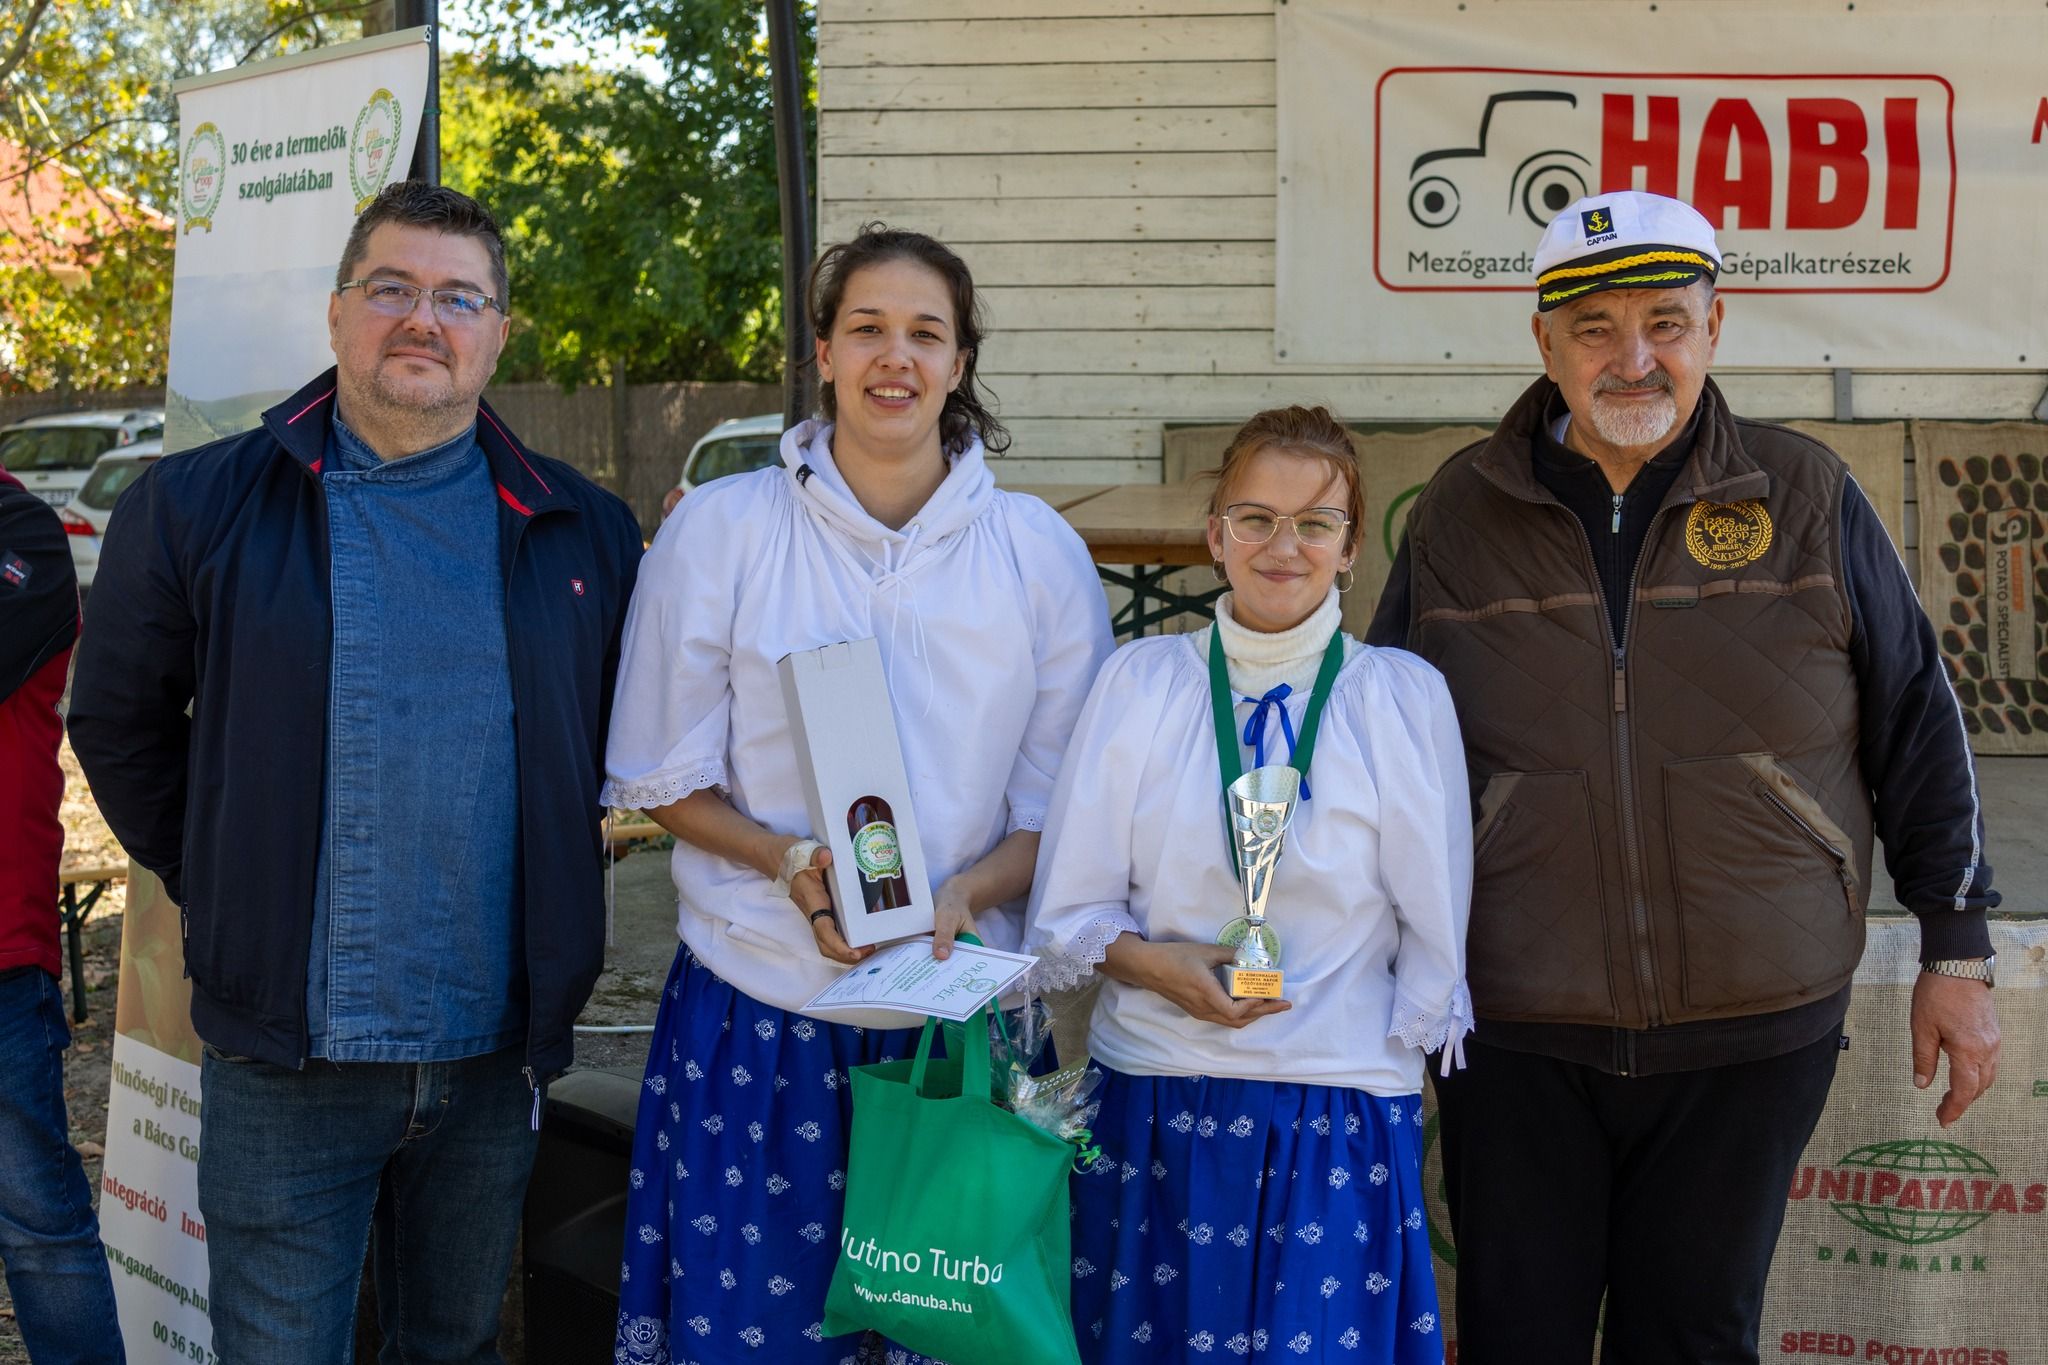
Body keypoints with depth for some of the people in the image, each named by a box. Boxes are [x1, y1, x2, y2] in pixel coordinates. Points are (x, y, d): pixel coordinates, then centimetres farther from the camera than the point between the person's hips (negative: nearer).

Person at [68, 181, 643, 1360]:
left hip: (494, 1060, 2)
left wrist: (554, 919, 9)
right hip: (285, 1058, -2)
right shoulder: (197, 509, -2)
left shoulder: (581, 533, 4)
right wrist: (225, 892, 4)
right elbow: (121, 730, 7)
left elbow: (618, 737, 15)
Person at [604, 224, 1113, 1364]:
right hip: (757, 1009, -1)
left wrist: (965, 894, -13)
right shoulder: (721, 529, 1)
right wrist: (793, 863, -14)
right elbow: (664, 776, 4)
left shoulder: (1040, 552, 4)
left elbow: (1065, 800, 6)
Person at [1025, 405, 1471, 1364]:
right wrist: (1156, 964, -11)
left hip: (1340, 1117, -1)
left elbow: (1435, 934, 6)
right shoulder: (1140, 682, 3)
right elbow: (1067, 914, 5)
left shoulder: (1404, 695, 1)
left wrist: (1393, 1057, 4)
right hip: (1154, 1104, 1)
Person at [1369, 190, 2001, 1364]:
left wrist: (1958, 956, 5)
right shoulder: (1461, 516, 3)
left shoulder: (1806, 498, 1)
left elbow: (1918, 727, 6)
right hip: (1519, 1038, 1)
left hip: (1753, 1039, 0)